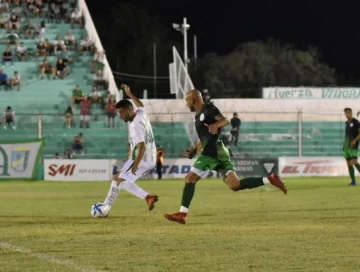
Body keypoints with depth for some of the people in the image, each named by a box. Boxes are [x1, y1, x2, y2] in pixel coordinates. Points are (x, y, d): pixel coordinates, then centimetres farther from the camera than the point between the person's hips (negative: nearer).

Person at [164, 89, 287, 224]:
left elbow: (225, 121, -18)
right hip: (218, 152, 10)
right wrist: (194, 151, 20)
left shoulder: (208, 109, -4)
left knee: (190, 178, -8)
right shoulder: (199, 116, 25)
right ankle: (270, 179, -4)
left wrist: (215, 124, -38)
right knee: (235, 185, 0)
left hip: (213, 151, -10)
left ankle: (182, 214, -12)